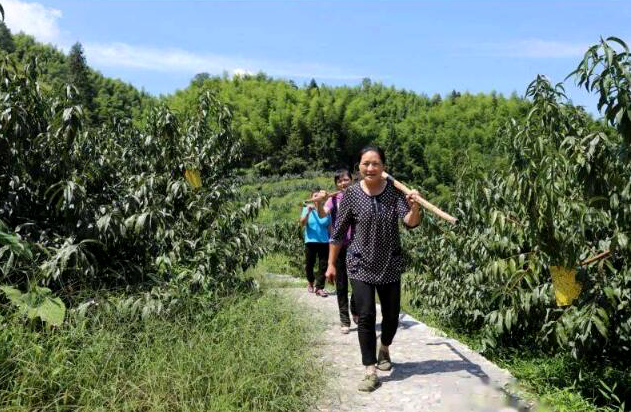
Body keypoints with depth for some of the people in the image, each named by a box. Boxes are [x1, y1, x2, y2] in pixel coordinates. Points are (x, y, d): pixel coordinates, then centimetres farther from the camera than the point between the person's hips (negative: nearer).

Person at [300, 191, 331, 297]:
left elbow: (330, 227, 9)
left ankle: (319, 288, 2)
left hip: (324, 242, 1)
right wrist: (308, 212, -26)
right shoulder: (307, 209, -1)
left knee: (323, 265, -3)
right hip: (310, 242, -1)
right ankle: (310, 283, 34)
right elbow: (302, 223, -13)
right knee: (309, 264, 10)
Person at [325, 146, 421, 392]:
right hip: (360, 265, -1)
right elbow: (339, 231, -1)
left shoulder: (395, 191, -7)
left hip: (390, 265, 2)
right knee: (366, 316, -6)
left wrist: (414, 208, -40)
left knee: (392, 313, 12)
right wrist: (331, 264, 2)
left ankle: (384, 349, 43)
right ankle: (370, 371, 6)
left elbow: (410, 222, -17)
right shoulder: (351, 194, -8)